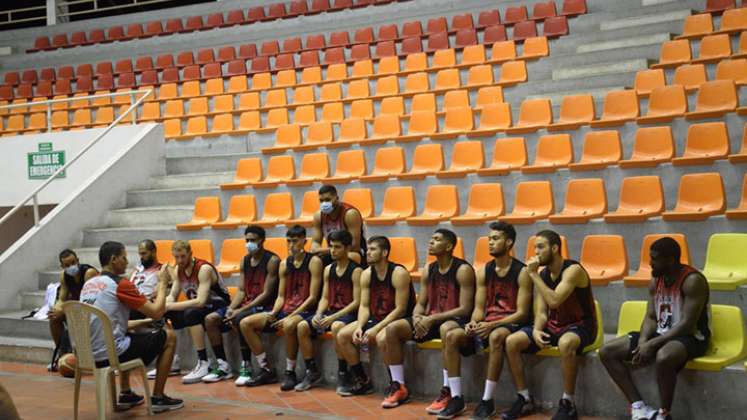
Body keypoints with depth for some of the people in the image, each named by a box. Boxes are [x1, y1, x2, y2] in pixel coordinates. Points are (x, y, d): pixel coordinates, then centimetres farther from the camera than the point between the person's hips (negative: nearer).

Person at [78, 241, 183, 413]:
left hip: (88, 355, 8)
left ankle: (125, 395, 33)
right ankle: (157, 398, 11)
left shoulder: (88, 284, 11)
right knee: (169, 337, 6)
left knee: (129, 336, 37)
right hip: (110, 355, -8)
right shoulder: (121, 284, -12)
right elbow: (157, 312, -11)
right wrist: (163, 283, 3)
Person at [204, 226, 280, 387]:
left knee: (239, 320, -35)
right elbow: (242, 290, 12)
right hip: (246, 305, 8)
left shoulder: (272, 260, -10)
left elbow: (266, 293, -16)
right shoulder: (245, 260, 13)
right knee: (210, 319, -5)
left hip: (264, 307, -8)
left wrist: (241, 310, -20)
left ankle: (246, 367, -23)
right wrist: (231, 308, -8)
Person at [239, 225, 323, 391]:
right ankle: (266, 370, 0)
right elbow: (281, 296, 13)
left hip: (305, 311, -7)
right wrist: (273, 314, -7)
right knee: (245, 323, -5)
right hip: (285, 309, 7)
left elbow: (313, 297, -12)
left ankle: (290, 372, -21)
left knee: (288, 325, -41)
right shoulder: (284, 264, 13)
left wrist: (290, 316, -18)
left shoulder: (313, 262, -6)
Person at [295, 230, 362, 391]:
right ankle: (312, 372, -2)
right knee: (302, 326, -14)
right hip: (330, 312, 7)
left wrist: (333, 317, -20)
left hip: (348, 314, -7)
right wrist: (318, 315, -7)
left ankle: (342, 373, -23)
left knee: (336, 326, -38)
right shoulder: (328, 270, 13)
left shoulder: (355, 271, -7)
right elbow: (324, 298, 15)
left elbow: (357, 302, -13)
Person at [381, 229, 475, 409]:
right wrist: (417, 318, -12)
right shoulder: (428, 270, 10)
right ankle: (399, 387, -2)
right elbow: (420, 304, 13)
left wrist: (433, 319, -22)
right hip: (430, 320, 7)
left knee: (446, 329, -42)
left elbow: (465, 309, -17)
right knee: (392, 329, -10)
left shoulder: (463, 270, -11)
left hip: (455, 320, -7)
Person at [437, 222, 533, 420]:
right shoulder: (484, 272, 10)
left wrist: (492, 325, -23)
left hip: (511, 324, -6)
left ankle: (487, 400, -31)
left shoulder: (521, 272, -7)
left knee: (495, 336, -40)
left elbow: (522, 313, -12)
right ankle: (456, 398, -15)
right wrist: (474, 323, -14)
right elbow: (479, 308, 9)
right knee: (451, 336, -19)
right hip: (487, 323, 6)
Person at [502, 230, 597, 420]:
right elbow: (541, 312, 2)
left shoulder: (573, 269, -18)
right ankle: (524, 399, 1)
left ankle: (567, 404, -25)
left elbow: (554, 301, -31)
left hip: (580, 325, -7)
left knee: (565, 343, -41)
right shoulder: (542, 273, 4)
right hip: (553, 325, 7)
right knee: (511, 342, -10)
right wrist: (536, 330, -19)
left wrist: (533, 275, -25)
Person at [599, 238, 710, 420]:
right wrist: (643, 342, -14)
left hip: (691, 337, -8)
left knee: (663, 357, -43)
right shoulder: (656, 280, 5)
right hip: (661, 334, 8)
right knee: (607, 352, -3)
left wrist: (652, 344, -25)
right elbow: (650, 318, 7)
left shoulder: (693, 280, -19)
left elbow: (687, 325, -24)